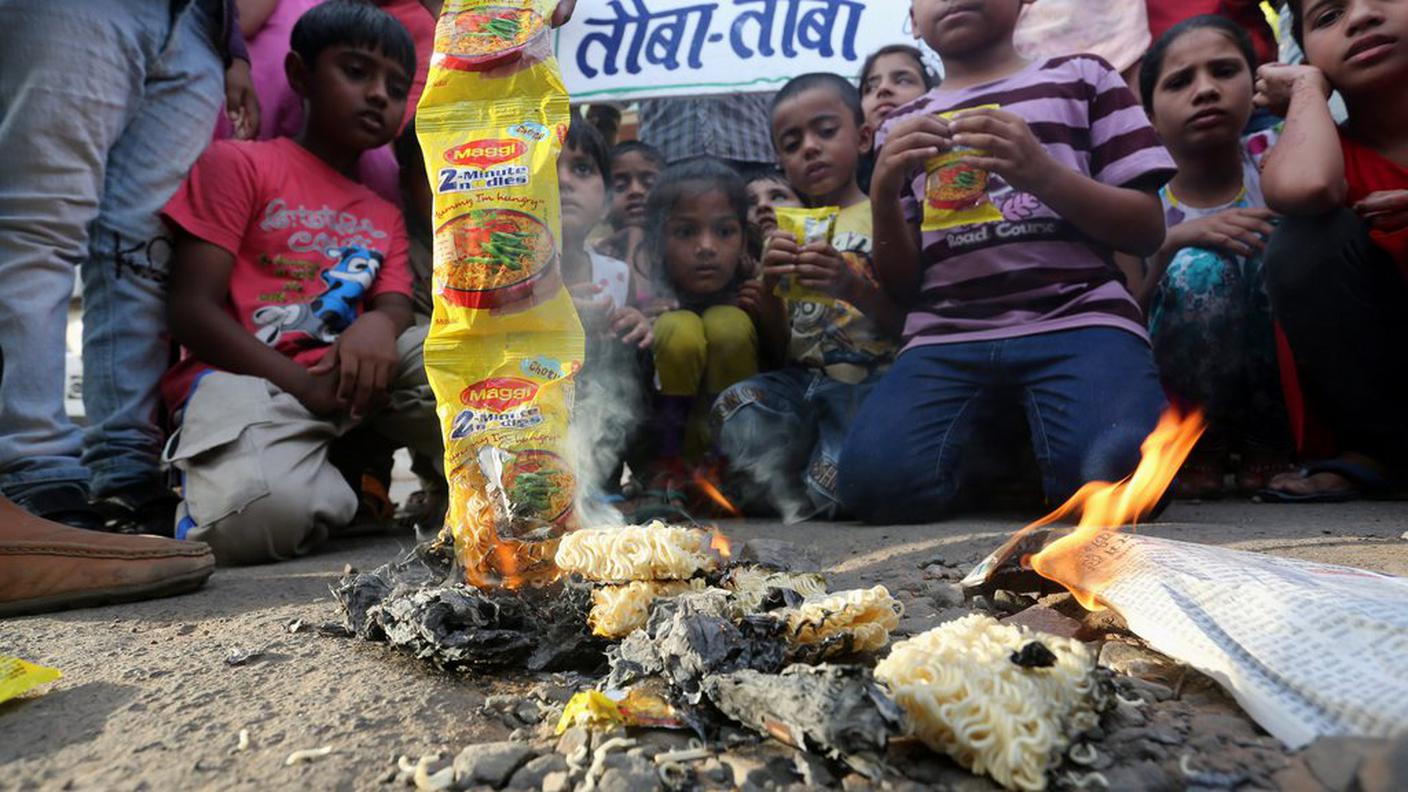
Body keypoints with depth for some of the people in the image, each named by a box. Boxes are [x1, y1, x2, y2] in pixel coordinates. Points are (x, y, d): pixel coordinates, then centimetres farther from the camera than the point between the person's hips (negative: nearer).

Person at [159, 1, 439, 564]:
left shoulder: (385, 217, 22)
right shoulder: (239, 163, 6)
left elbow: (397, 309, 6)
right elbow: (191, 310, -4)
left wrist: (379, 326, -21)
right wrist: (308, 389, -16)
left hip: (351, 376, 5)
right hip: (246, 378, -4)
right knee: (263, 516, -34)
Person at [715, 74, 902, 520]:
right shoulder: (783, 238, 20)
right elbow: (778, 352, 13)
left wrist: (854, 287, -21)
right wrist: (768, 288, -7)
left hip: (866, 380, -3)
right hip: (800, 379, 4)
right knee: (736, 403, -27)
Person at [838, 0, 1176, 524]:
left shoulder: (1081, 77, 16)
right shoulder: (903, 129, 22)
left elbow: (1148, 231, 7)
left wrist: (1044, 172, -10)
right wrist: (883, 191, -3)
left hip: (1077, 319, -1)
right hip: (947, 337, 2)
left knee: (1118, 471, -31)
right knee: (875, 481, -25)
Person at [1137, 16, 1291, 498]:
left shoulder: (1272, 156, -4)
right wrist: (1171, 244, -22)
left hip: (1288, 381, 1)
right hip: (1186, 396, 0)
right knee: (1197, 267, -26)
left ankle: (1268, 444, -8)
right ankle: (1203, 448, -7)